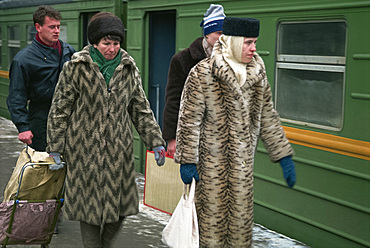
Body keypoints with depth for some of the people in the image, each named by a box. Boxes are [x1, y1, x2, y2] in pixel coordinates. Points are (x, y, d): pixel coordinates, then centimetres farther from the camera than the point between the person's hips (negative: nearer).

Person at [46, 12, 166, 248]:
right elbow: (60, 110, -2)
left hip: (119, 149, 3)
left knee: (120, 204, 8)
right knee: (90, 205, 4)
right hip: (85, 151, -3)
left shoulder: (129, 69, 5)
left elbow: (141, 109, 11)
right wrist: (55, 149, -4)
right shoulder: (76, 68, -6)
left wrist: (156, 141, 4)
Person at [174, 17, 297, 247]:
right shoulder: (203, 73, -10)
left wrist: (284, 156, 10)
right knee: (213, 214, 2)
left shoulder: (258, 74, 6)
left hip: (243, 160, 5)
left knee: (242, 215, 9)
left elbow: (267, 117, 12)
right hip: (211, 160, -5)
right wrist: (187, 161, -12)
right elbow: (189, 119, -9)